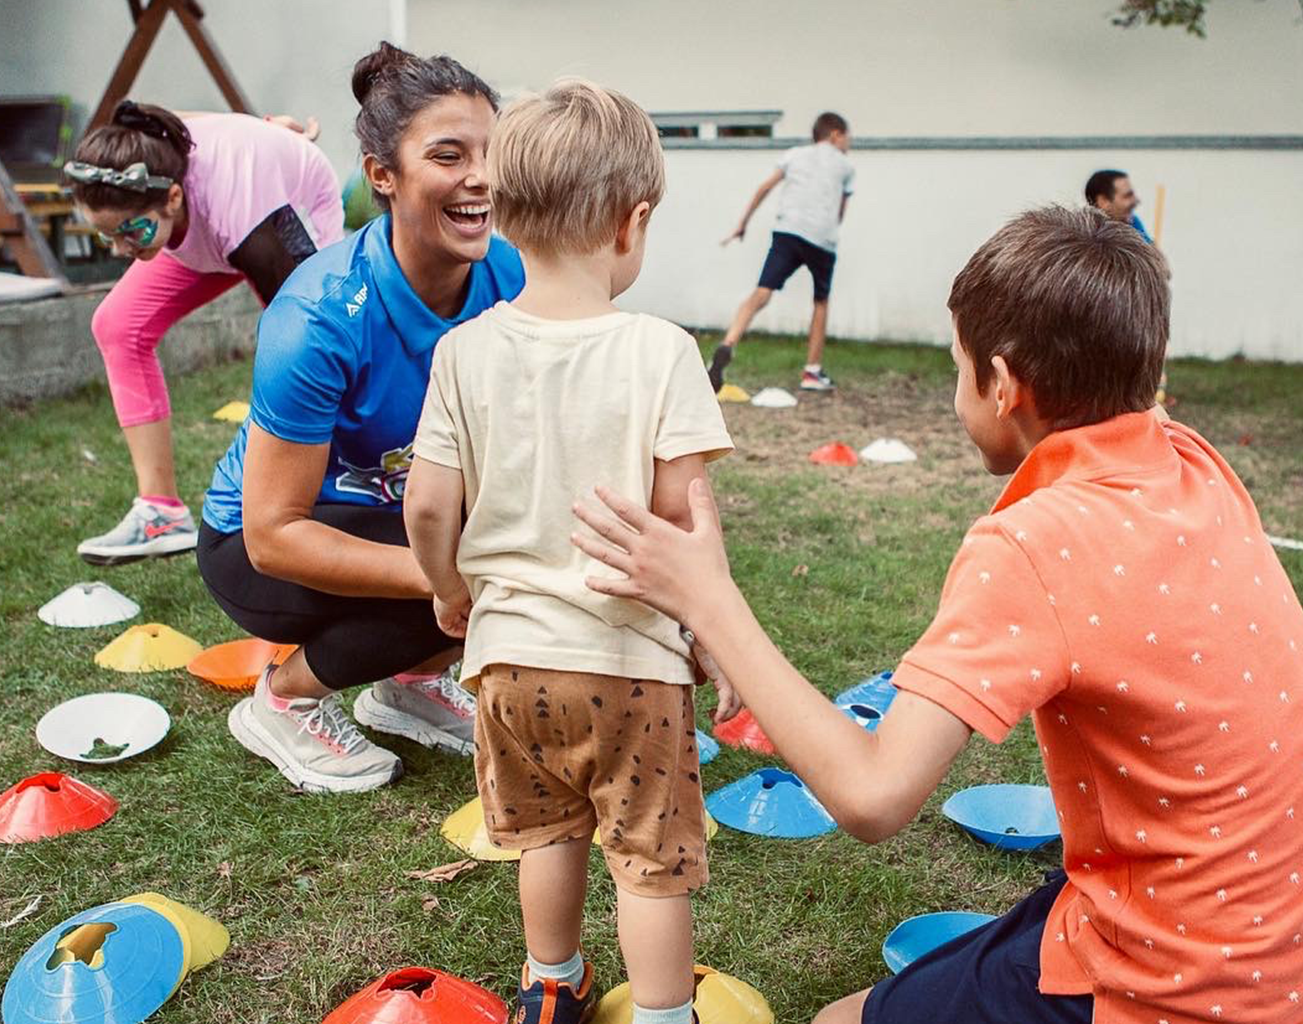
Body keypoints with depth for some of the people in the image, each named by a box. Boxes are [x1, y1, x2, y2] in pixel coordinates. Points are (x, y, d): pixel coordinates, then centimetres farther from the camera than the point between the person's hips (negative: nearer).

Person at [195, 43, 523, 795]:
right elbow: (274, 536, -29)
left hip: (405, 512, 5)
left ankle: (408, 681, 10)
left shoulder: (509, 277, -17)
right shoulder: (322, 318, -32)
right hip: (260, 549, -5)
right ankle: (284, 702, -1)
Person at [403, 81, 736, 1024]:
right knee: (652, 859, 13)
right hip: (633, 657, -4)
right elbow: (682, 508, -17)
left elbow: (428, 505, -5)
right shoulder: (660, 351, -16)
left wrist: (451, 591, 14)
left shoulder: (465, 350, -7)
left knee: (550, 831, 25)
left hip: (512, 651, 4)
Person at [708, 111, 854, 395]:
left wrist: (743, 222, 22)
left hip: (788, 231, 1)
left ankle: (726, 347, -35)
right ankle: (812, 372, 20)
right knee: (821, 302, 20)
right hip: (823, 239, -1)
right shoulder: (845, 166, 21)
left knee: (761, 295, -11)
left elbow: (765, 188, 17)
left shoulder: (794, 154, 24)